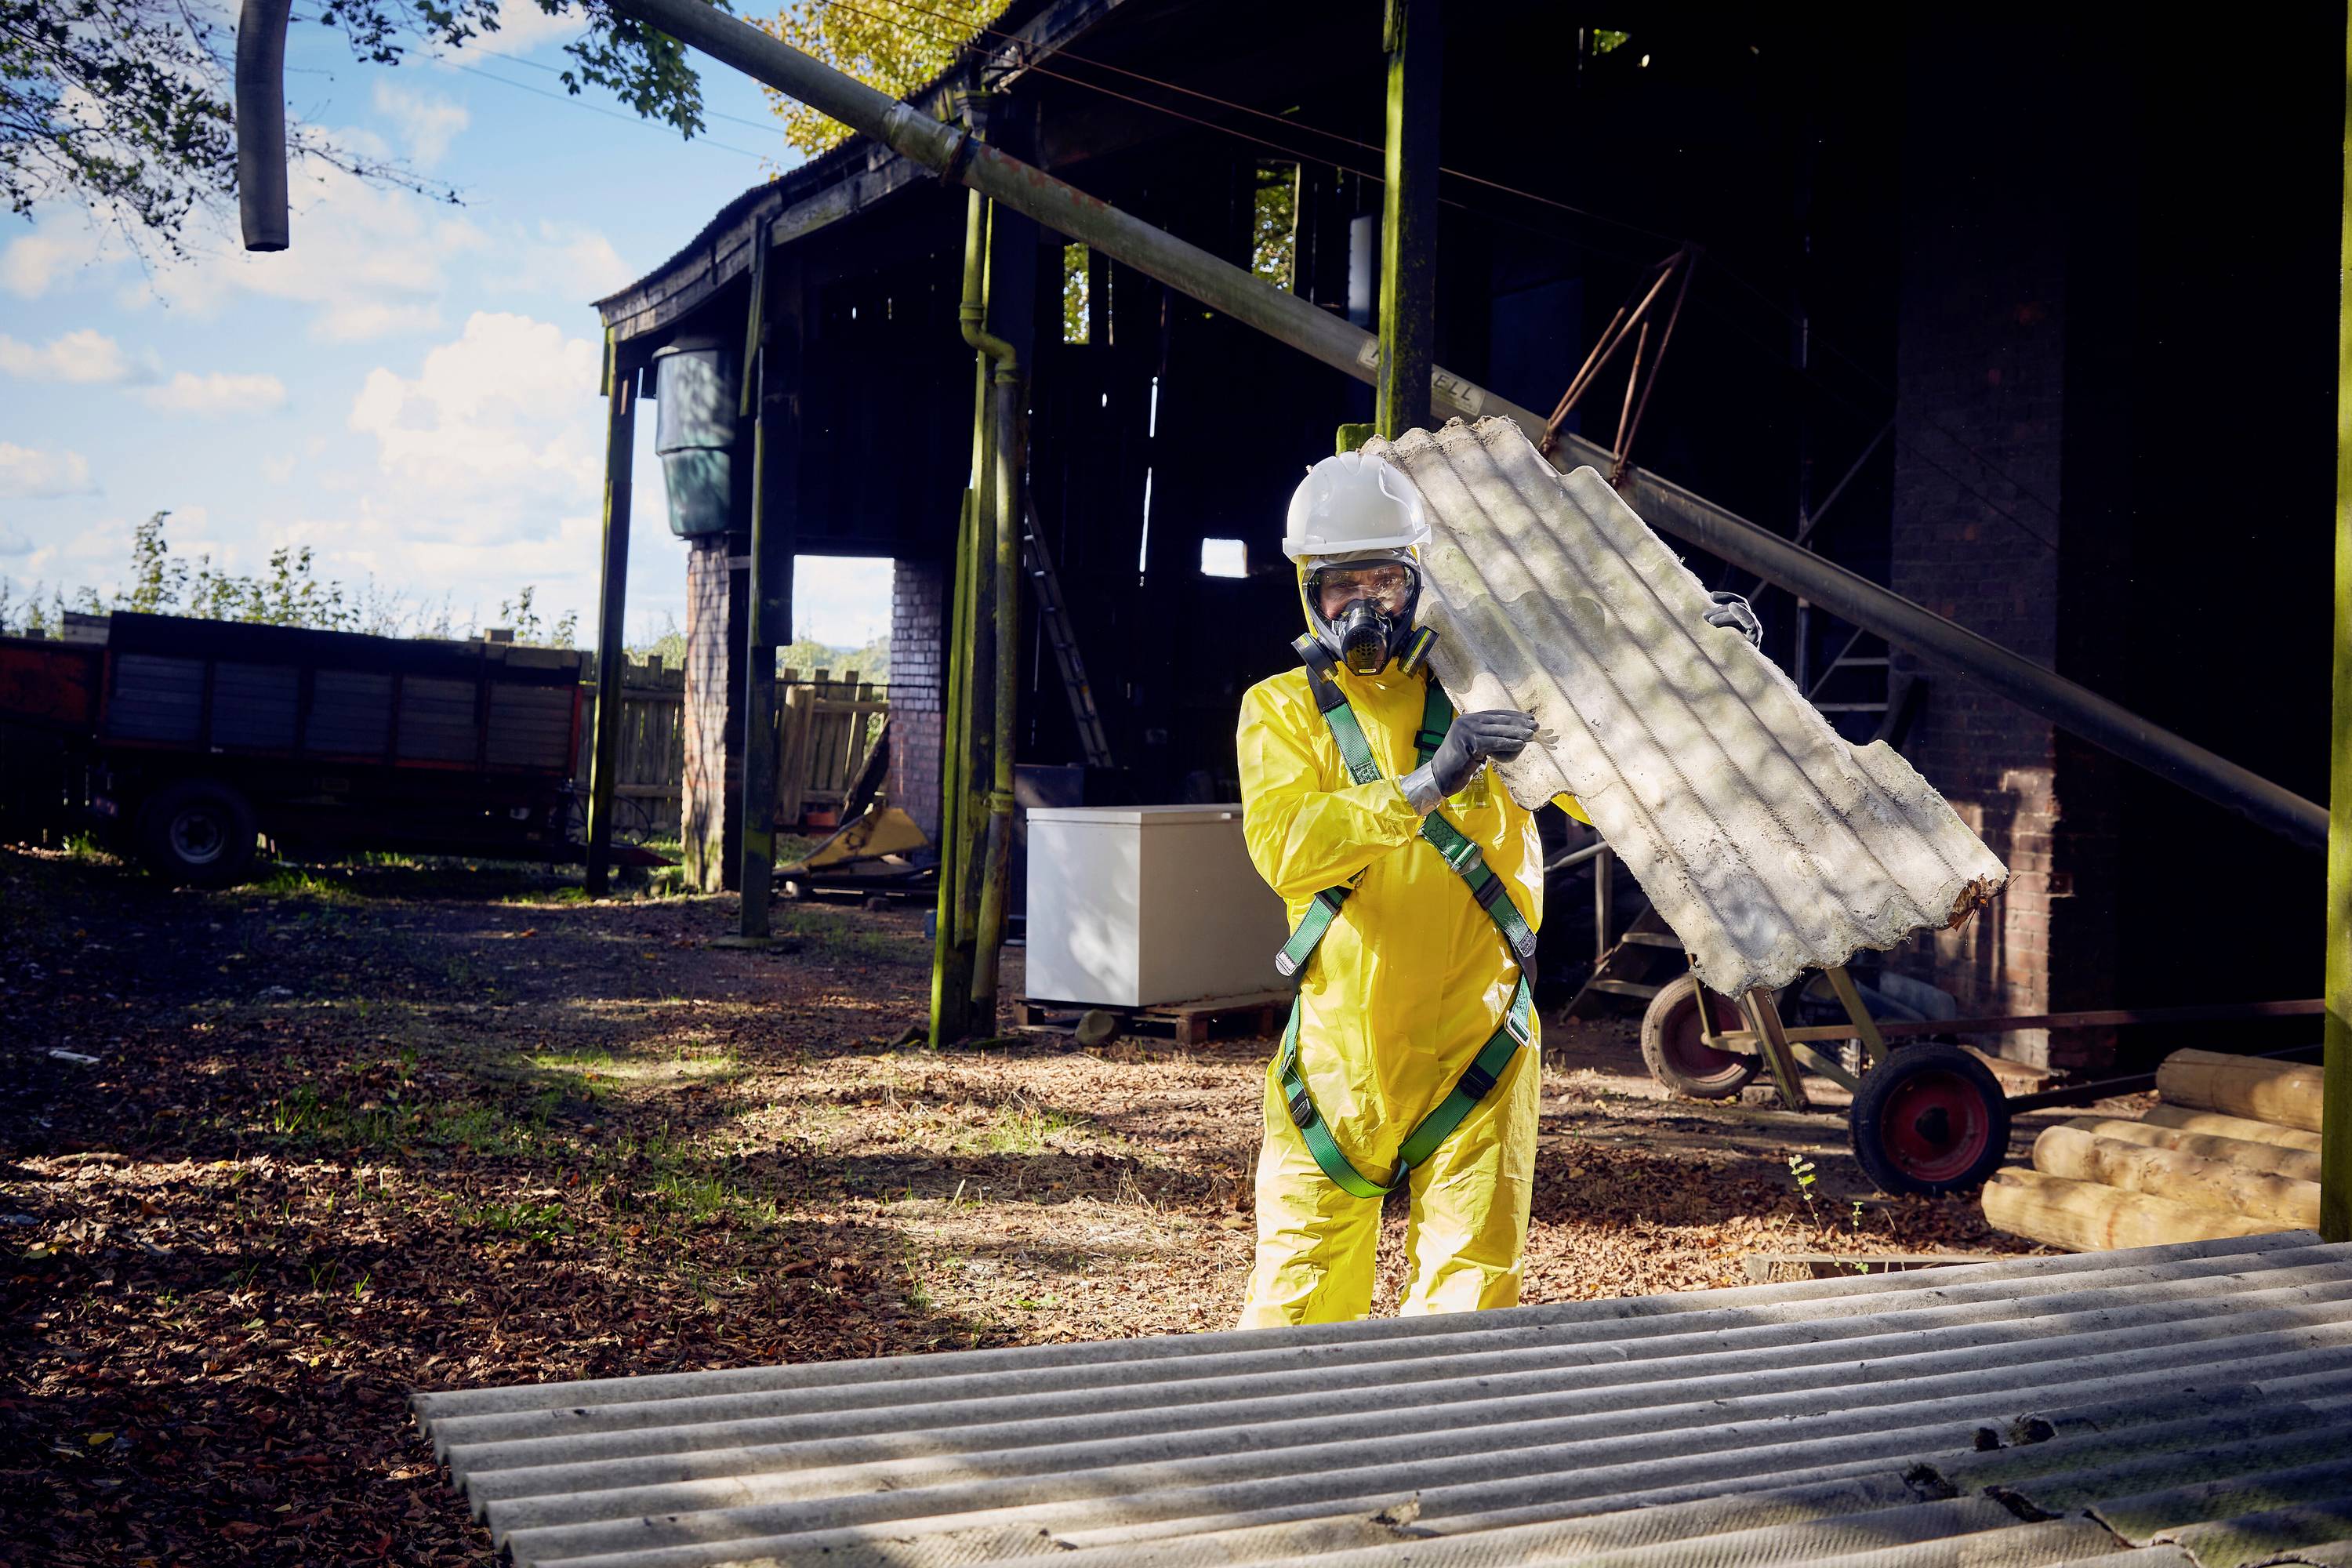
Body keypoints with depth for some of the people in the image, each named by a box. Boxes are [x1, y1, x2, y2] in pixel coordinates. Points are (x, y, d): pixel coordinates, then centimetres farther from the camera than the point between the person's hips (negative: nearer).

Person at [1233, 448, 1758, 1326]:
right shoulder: (1280, 710, 3)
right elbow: (1283, 845, -16)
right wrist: (1423, 787, -27)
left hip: (1473, 1048, 0)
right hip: (1341, 1048, 0)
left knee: (1469, 1300, 0)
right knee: (1299, 1295, 7)